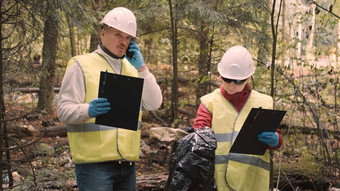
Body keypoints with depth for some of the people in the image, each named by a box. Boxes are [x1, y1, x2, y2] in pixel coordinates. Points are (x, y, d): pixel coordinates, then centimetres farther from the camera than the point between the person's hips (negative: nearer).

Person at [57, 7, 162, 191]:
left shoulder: (132, 68, 16)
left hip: (127, 163, 6)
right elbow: (64, 110, -9)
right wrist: (88, 110, -29)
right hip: (94, 163, -6)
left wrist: (141, 68, -3)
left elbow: (153, 104, 5)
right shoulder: (81, 65, -2)